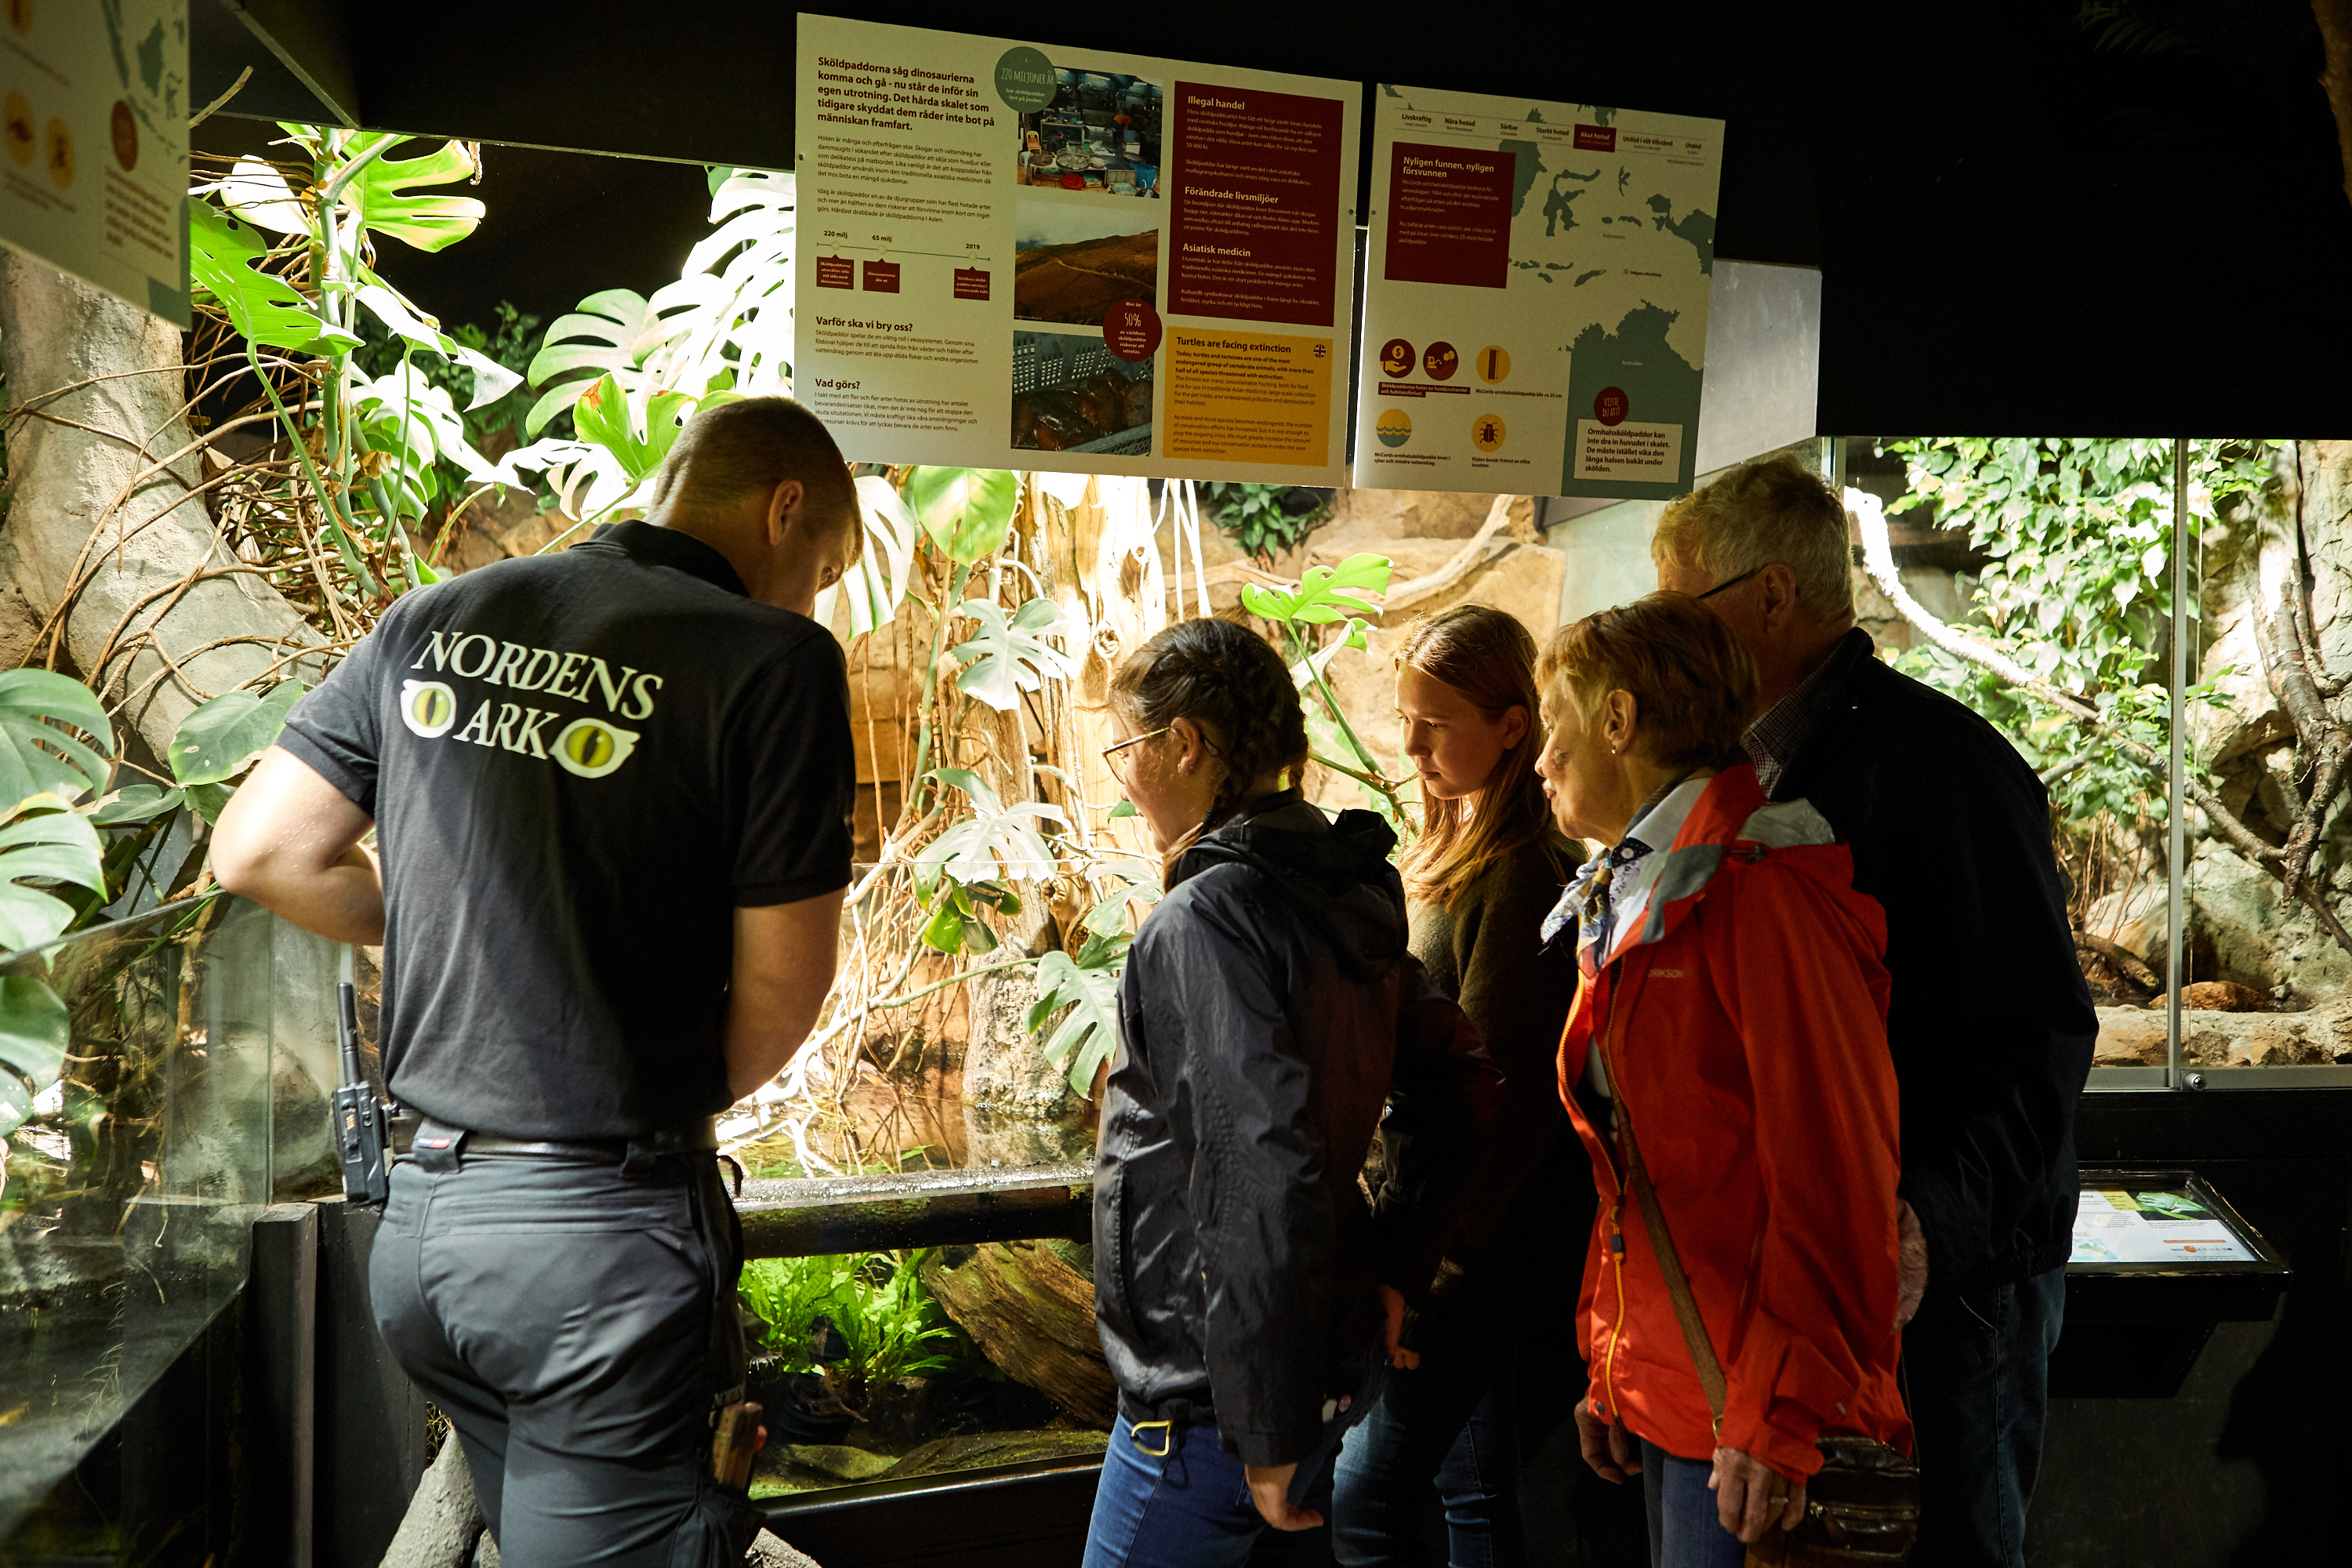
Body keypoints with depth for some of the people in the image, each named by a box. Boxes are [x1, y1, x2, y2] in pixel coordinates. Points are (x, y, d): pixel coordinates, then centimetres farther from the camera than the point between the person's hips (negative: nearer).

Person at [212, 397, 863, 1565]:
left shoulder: (435, 620, 6)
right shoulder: (774, 658, -12)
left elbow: (257, 851, 10)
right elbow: (783, 983, -11)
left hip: (421, 1216, 7)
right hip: (605, 1234, -6)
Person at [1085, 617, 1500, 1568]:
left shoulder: (1207, 919, -21)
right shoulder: (1347, 897, 6)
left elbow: (1265, 1180, -28)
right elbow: (1466, 1093, 10)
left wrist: (1267, 1432, -21)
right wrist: (1400, 1271, 9)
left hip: (1211, 1398, -8)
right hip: (1333, 1369, 9)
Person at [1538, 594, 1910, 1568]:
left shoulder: (1762, 889, -17)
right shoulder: (1627, 902, 13)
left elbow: (1829, 1176, -21)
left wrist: (1781, 1415, -20)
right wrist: (1611, 1366, 15)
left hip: (1749, 1418, -8)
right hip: (1666, 1394, 8)